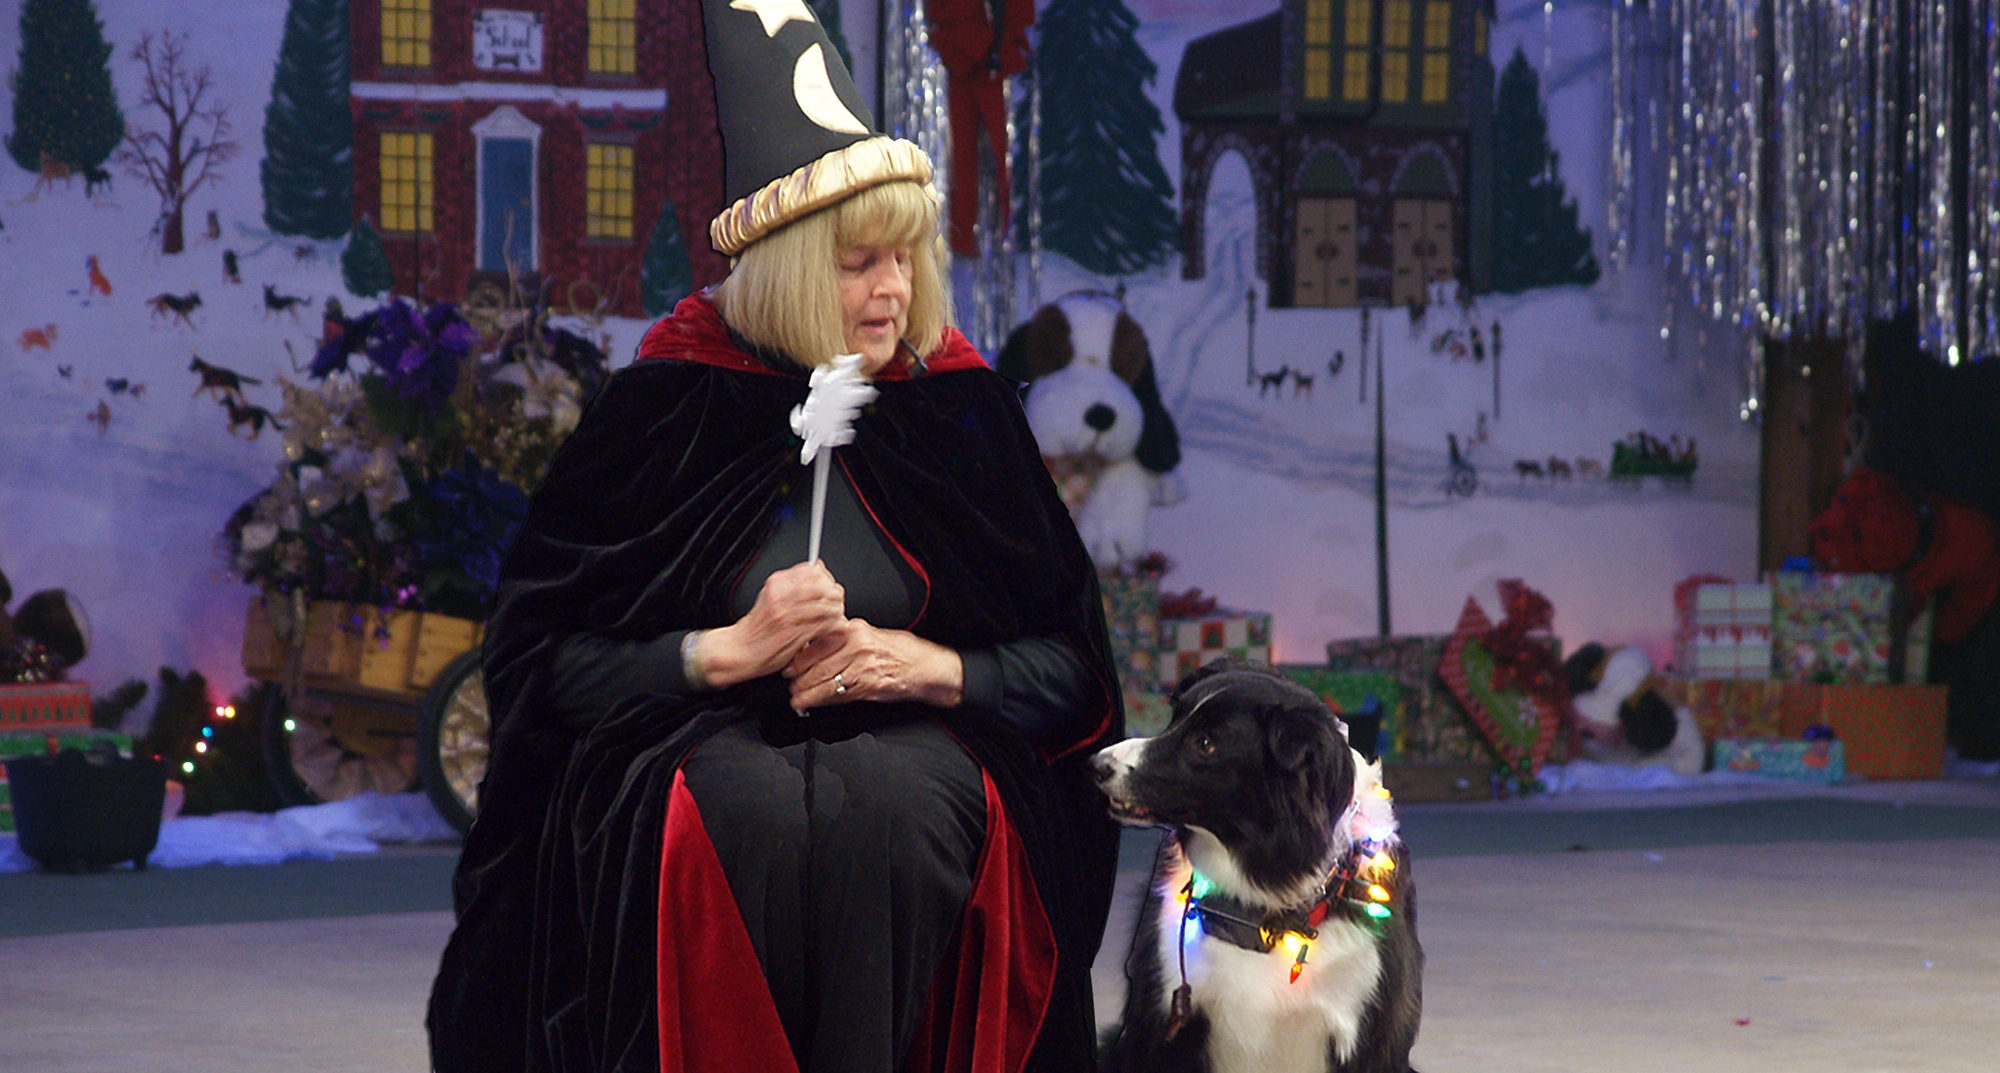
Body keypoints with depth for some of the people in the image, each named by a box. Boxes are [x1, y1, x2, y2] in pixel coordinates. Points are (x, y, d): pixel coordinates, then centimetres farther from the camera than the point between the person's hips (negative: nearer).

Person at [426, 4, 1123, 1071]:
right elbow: (537, 657, 1)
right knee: (756, 821, -37)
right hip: (705, 740, -1)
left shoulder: (960, 410, 9)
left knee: (892, 819, -35)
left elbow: (1070, 670, 11)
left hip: (913, 743, 1)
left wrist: (925, 665, -7)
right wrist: (729, 651, -11)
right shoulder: (662, 414, 4)